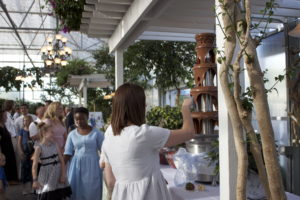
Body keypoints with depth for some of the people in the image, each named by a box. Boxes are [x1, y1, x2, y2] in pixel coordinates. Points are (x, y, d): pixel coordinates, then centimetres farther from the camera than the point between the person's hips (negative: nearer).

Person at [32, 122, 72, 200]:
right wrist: (35, 180, -18)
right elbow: (34, 165, -13)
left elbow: (62, 160, 1)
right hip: (47, 177, -4)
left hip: (57, 175, 4)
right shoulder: (39, 147, -10)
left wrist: (63, 175, -6)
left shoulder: (55, 145, 2)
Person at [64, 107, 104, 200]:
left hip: (92, 166, -2)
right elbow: (68, 153, 5)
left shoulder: (96, 133, -5)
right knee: (77, 191, 8)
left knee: (92, 192, 4)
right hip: (77, 166, 2)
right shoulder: (72, 134, 3)